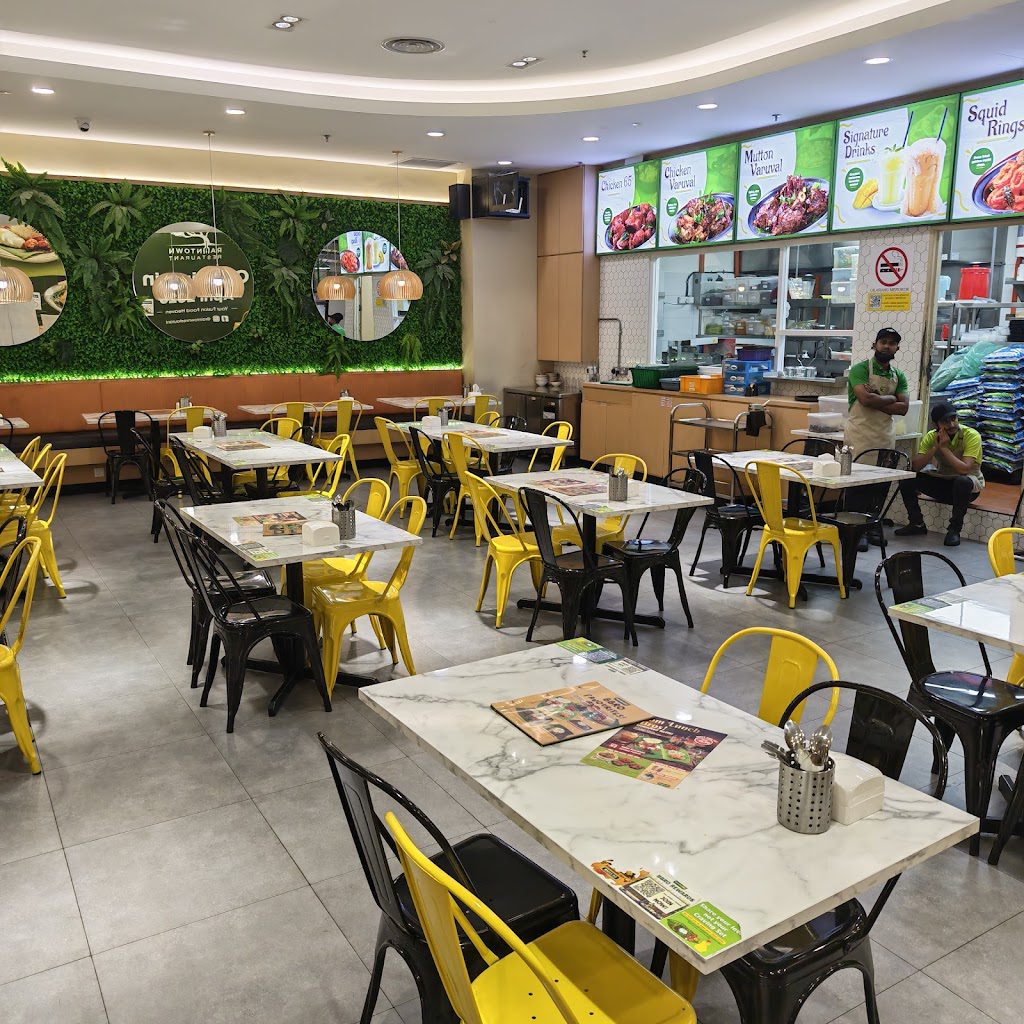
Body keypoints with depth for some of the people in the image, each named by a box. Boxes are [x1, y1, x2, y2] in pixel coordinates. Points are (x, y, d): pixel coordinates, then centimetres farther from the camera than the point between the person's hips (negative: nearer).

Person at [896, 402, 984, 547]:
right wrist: (935, 447, -28)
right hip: (942, 482, 4)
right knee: (906, 479, -16)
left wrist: (944, 447, -30)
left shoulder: (971, 436, -20)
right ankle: (917, 524, 2)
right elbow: (915, 467, -18)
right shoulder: (931, 436, -8)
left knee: (962, 481, -40)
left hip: (969, 485, -4)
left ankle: (954, 529, -20)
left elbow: (965, 469, -33)